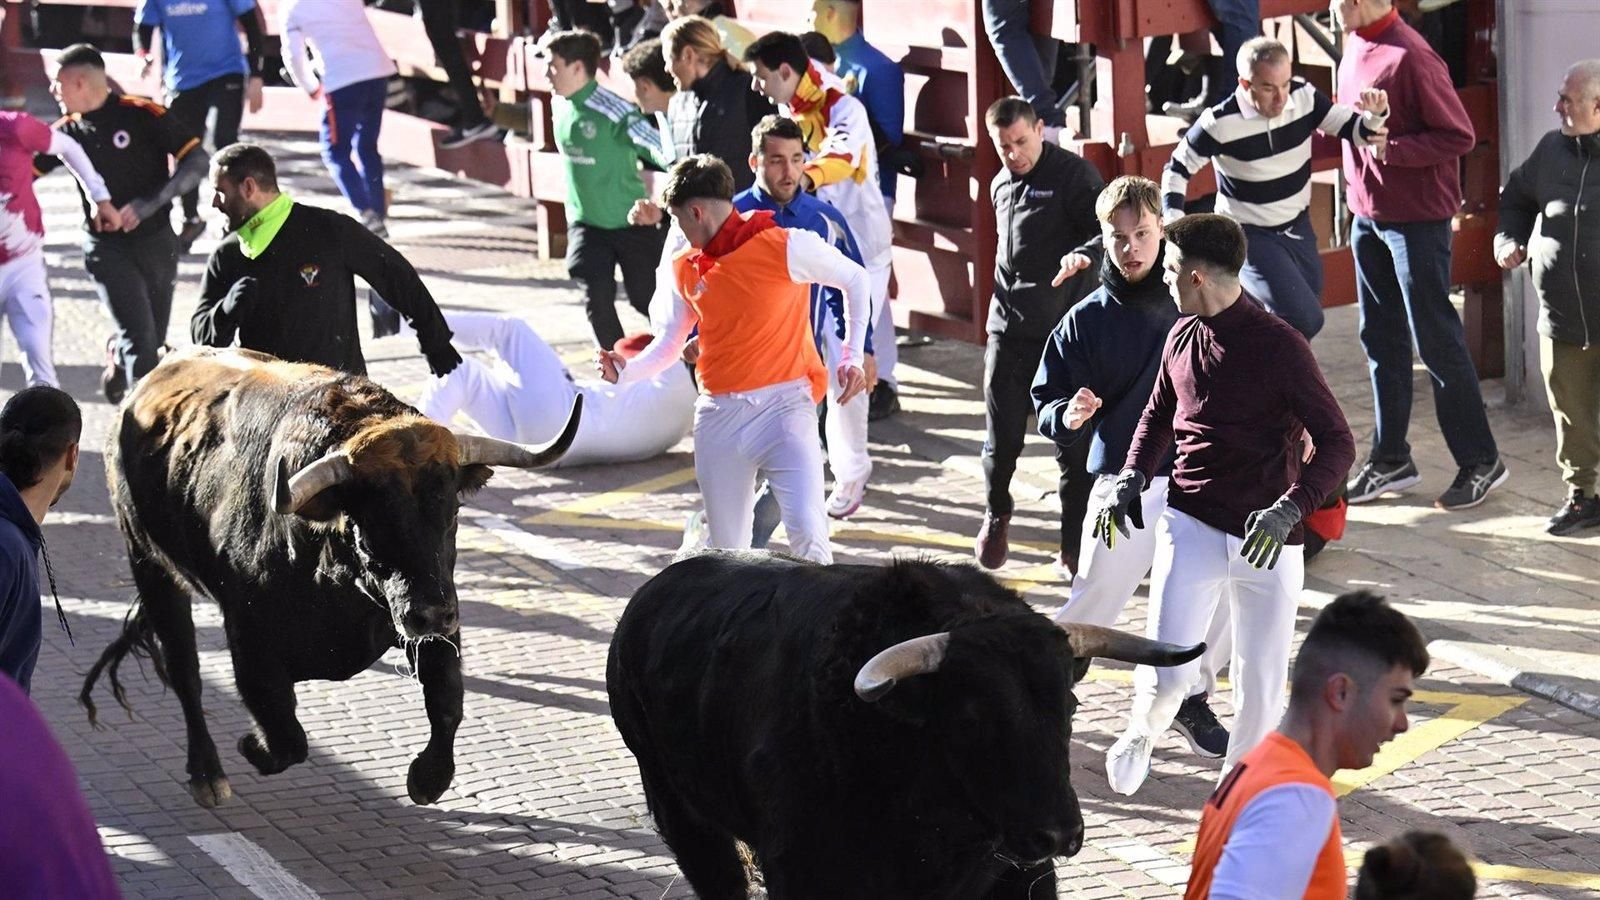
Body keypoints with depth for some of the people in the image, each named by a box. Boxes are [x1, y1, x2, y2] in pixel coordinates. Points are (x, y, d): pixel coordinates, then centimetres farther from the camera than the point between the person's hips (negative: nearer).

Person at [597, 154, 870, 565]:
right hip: (718, 414, 5)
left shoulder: (785, 247, -6)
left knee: (807, 534, -21)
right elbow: (670, 344, 18)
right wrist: (627, 371, -2)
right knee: (727, 550, 6)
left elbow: (855, 280, 7)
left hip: (782, 403, -5)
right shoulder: (686, 270, 11)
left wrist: (852, 357, 1)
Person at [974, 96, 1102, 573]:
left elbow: (1106, 229, -18)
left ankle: (1075, 547, 8)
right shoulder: (1001, 185, 15)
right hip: (1009, 331, 5)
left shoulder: (1073, 174, -7)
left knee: (1073, 443, -2)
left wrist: (1084, 254, -39)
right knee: (1001, 439, 5)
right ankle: (996, 516, 32)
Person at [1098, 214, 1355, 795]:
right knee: (1167, 673, -9)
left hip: (1266, 539, -3)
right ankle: (1140, 734, 24)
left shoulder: (1279, 347, -12)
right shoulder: (1182, 337, 6)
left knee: (1261, 682, 4)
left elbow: (1338, 445, -12)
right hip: (1191, 527, 3)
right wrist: (1132, 478, 8)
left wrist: (1290, 510, -26)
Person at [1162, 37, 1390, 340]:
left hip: (1298, 228, 6)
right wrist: (1173, 221, -20)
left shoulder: (1303, 97, -11)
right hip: (1250, 236, -6)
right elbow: (1177, 169, -9)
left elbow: (1354, 131, -5)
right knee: (1304, 320, -20)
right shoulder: (1220, 124, -23)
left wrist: (1375, 116, -26)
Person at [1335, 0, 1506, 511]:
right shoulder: (1356, 46, 6)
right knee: (1380, 339, 14)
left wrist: (1390, 148, -24)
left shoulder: (1409, 57, -21)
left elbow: (1459, 137, -19)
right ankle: (1390, 460, 24)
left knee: (1437, 339, -2)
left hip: (1416, 217, -9)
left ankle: (1481, 463, 8)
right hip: (1368, 215, 9)